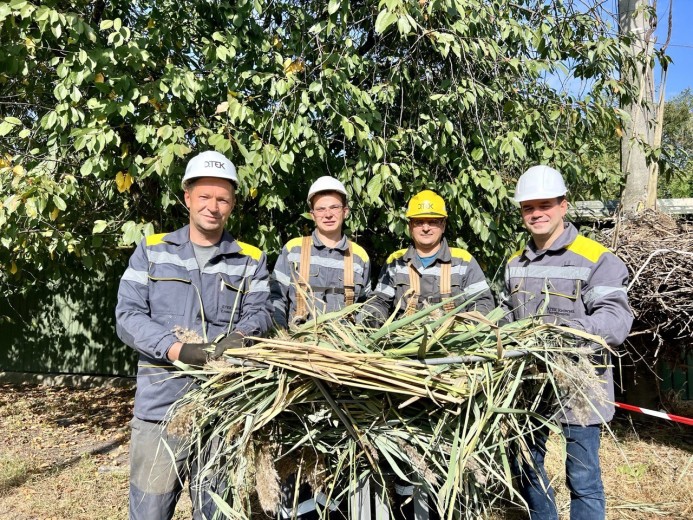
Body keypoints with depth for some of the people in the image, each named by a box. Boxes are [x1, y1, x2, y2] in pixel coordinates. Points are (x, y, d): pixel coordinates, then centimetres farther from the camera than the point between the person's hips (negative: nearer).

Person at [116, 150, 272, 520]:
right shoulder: (151, 251, 6)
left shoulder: (251, 261, 8)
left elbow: (259, 314, 0)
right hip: (160, 406, 0)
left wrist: (240, 338, -24)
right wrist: (177, 350, -18)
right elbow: (127, 317, -2)